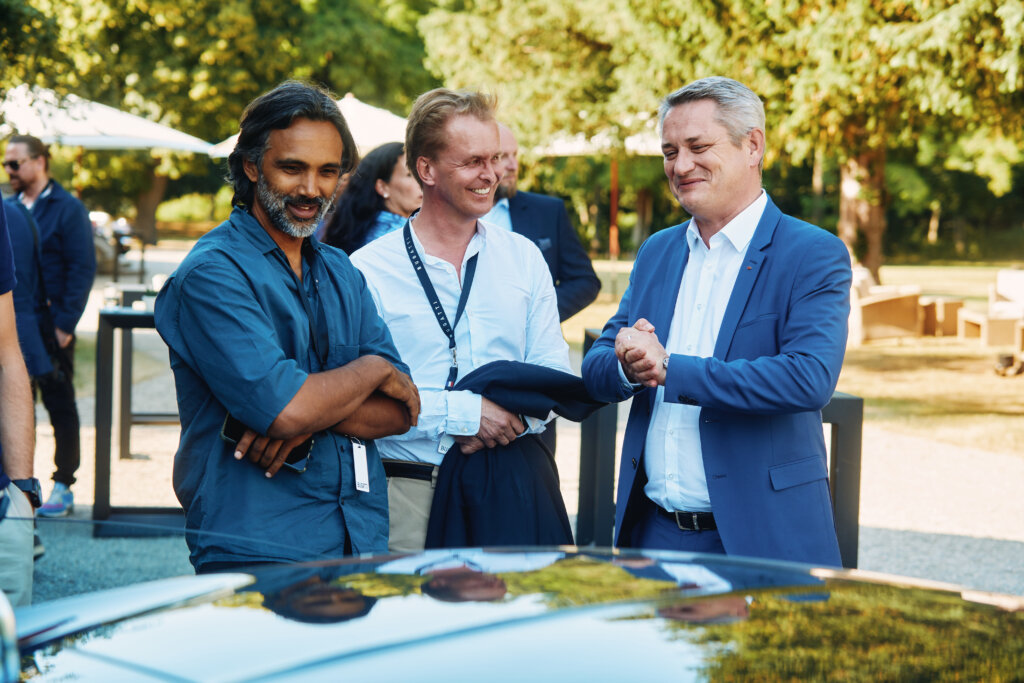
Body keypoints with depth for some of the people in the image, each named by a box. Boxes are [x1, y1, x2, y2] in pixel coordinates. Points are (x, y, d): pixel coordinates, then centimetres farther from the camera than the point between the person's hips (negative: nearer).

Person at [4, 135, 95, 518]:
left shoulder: (67, 209, -5)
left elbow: (83, 269, -8)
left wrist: (65, 324, -15)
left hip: (51, 328, -5)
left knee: (59, 405, 4)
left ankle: (63, 487, 11)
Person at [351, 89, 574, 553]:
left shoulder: (524, 258, 12)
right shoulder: (369, 271, -3)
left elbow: (553, 375, 9)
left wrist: (511, 419, -11)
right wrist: (463, 412, -16)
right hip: (410, 492, -3)